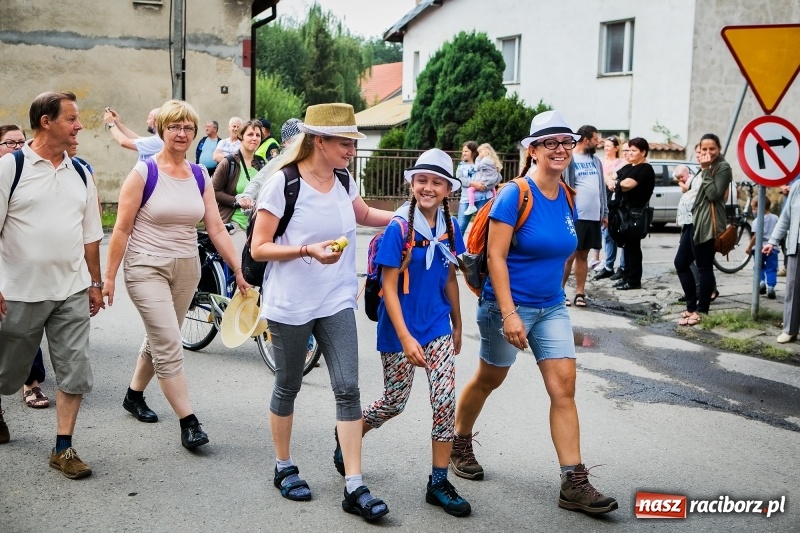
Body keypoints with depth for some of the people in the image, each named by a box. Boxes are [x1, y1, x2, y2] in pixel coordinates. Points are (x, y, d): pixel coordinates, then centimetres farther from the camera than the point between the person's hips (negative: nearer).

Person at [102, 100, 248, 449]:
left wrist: (238, 270, 0)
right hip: (147, 267, -5)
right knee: (170, 346, -11)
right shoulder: (144, 172, -9)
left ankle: (134, 395, 40)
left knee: (159, 340, 17)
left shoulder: (200, 176, 4)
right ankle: (188, 422, -4)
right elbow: (122, 228, -8)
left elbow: (216, 228, 4)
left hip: (186, 268, 5)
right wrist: (109, 276, -9)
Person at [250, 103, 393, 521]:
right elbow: (259, 248, -11)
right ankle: (284, 468, 32)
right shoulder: (282, 184, -12)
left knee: (347, 388, -4)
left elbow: (364, 214, 27)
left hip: (337, 302, 5)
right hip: (290, 306, -4)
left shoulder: (343, 181, 6)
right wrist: (308, 250, -25)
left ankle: (354, 487, 0)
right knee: (288, 388, 11)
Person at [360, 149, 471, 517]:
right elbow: (389, 286, -15)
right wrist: (406, 338, -20)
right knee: (394, 402, 8)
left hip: (437, 324, 4)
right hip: (401, 327, -4)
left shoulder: (449, 227, 1)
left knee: (446, 401, -3)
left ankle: (438, 483, 10)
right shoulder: (399, 228, -14)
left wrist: (457, 325, 16)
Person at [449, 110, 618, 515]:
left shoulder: (568, 197, 3)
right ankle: (460, 445, 38)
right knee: (489, 379, 13)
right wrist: (509, 314, -25)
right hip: (509, 305, -5)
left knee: (564, 387, -2)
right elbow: (495, 256, -20)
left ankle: (574, 484, 2)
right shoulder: (514, 194, -16)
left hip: (551, 307, 6)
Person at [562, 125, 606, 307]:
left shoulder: (596, 160, 15)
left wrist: (605, 212, 15)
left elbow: (602, 187, 19)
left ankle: (580, 293, 14)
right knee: (569, 255, -3)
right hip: (575, 216, -6)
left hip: (593, 216, 6)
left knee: (583, 256, 10)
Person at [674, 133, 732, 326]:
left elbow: (714, 194, -19)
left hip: (708, 224, -10)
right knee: (681, 263, 11)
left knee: (704, 268, -5)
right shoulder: (705, 167, 21)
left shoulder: (723, 167, -6)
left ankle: (701, 311, 2)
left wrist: (706, 170, -16)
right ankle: (691, 306, 18)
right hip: (694, 221, 10)